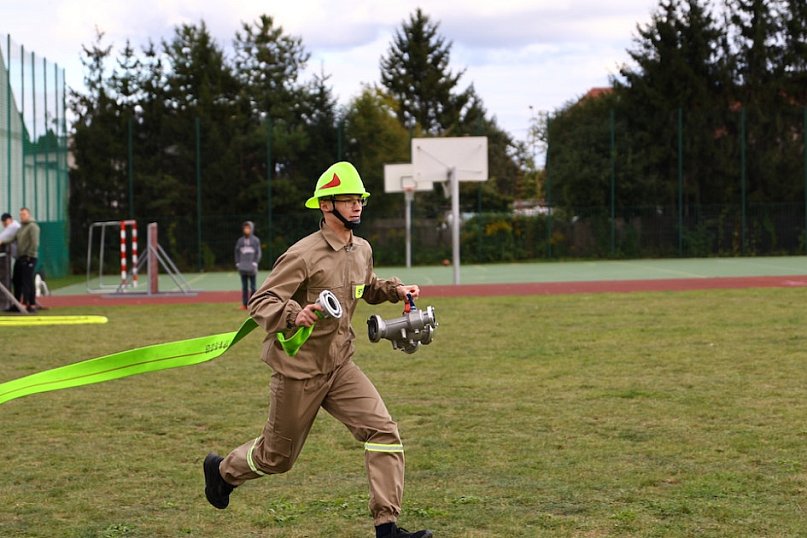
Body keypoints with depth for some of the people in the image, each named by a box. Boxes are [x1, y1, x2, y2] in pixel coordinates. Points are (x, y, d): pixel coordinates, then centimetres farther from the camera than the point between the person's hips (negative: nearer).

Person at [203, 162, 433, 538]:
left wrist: (395, 290, 7)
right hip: (299, 369, -6)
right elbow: (260, 303, -21)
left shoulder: (362, 250, 5)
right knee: (276, 458, 10)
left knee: (383, 432, -13)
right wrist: (294, 315, -40)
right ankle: (222, 469, 43)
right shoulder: (303, 255, -19)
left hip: (339, 366, 6)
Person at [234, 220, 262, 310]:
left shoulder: (256, 240, 2)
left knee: (252, 287, -1)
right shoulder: (240, 241, 9)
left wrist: (255, 264, -7)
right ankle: (244, 304, 6)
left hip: (252, 268, -2)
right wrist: (238, 264, 3)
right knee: (244, 286, 4)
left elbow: (258, 253, 2)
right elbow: (237, 253, 12)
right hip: (243, 268, 2)